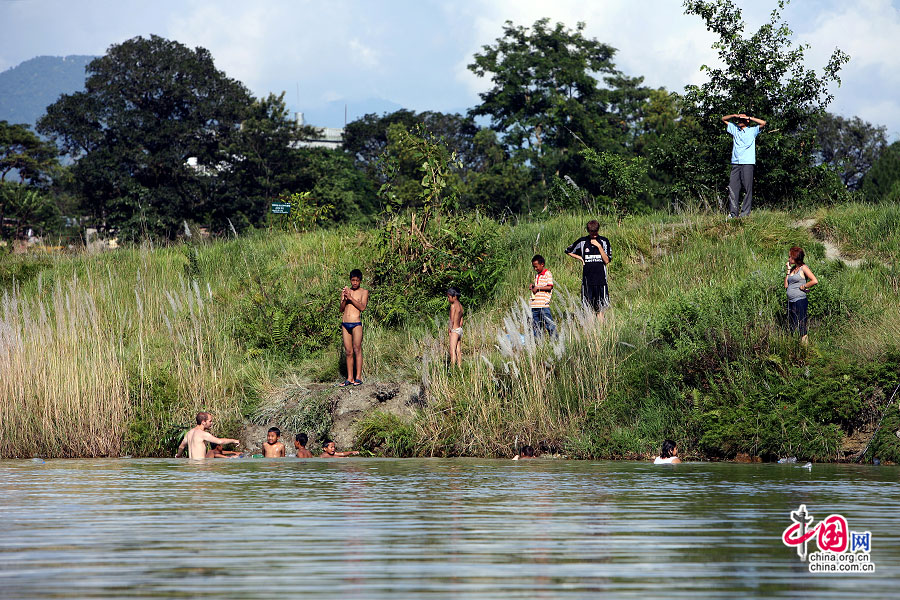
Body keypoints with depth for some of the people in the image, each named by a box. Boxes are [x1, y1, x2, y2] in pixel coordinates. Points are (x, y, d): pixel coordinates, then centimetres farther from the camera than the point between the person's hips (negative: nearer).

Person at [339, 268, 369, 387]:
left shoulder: (364, 292, 4)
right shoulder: (345, 291, 14)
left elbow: (362, 307, -9)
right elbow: (341, 309, 9)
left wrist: (351, 298, -14)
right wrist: (345, 299, -9)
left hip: (356, 323, -4)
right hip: (345, 324, 4)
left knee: (357, 349, -7)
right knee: (348, 351, 4)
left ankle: (358, 377, -6)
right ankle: (349, 378, 5)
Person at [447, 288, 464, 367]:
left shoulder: (453, 305, -14)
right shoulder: (460, 305, 13)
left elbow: (452, 320, -17)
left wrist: (450, 330, -7)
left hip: (454, 330, -9)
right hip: (460, 330, 9)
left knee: (452, 351, -11)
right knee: (458, 351, 11)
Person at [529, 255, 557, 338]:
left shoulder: (547, 274, -5)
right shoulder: (537, 275, 19)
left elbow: (549, 287, -13)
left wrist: (537, 288, -11)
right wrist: (533, 286, 8)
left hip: (543, 304, -8)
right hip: (534, 305, 8)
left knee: (549, 324, -7)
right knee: (535, 325, 8)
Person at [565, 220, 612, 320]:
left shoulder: (604, 241, 3)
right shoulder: (582, 241, 5)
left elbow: (607, 260, -3)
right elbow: (568, 251, 20)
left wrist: (599, 246, -11)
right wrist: (580, 258, 6)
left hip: (601, 278, -1)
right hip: (587, 279, 1)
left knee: (600, 308, -3)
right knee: (588, 308, 0)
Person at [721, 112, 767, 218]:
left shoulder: (752, 131, 9)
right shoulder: (735, 129, 20)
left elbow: (763, 123, -4)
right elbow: (724, 119, 27)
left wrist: (749, 118, 0)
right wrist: (734, 116, 9)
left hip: (748, 163, -4)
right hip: (735, 163, 4)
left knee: (747, 188, -6)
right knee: (733, 187, -4)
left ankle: (745, 212, -5)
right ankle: (733, 212, -3)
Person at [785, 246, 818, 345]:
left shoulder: (803, 268, -5)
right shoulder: (792, 268, 16)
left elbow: (815, 281, -16)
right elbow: (786, 285, 12)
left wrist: (803, 286, -7)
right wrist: (788, 270, 12)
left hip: (800, 300, -8)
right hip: (791, 301, 8)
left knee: (801, 326, -7)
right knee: (791, 327, 7)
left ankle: (805, 344, -5)